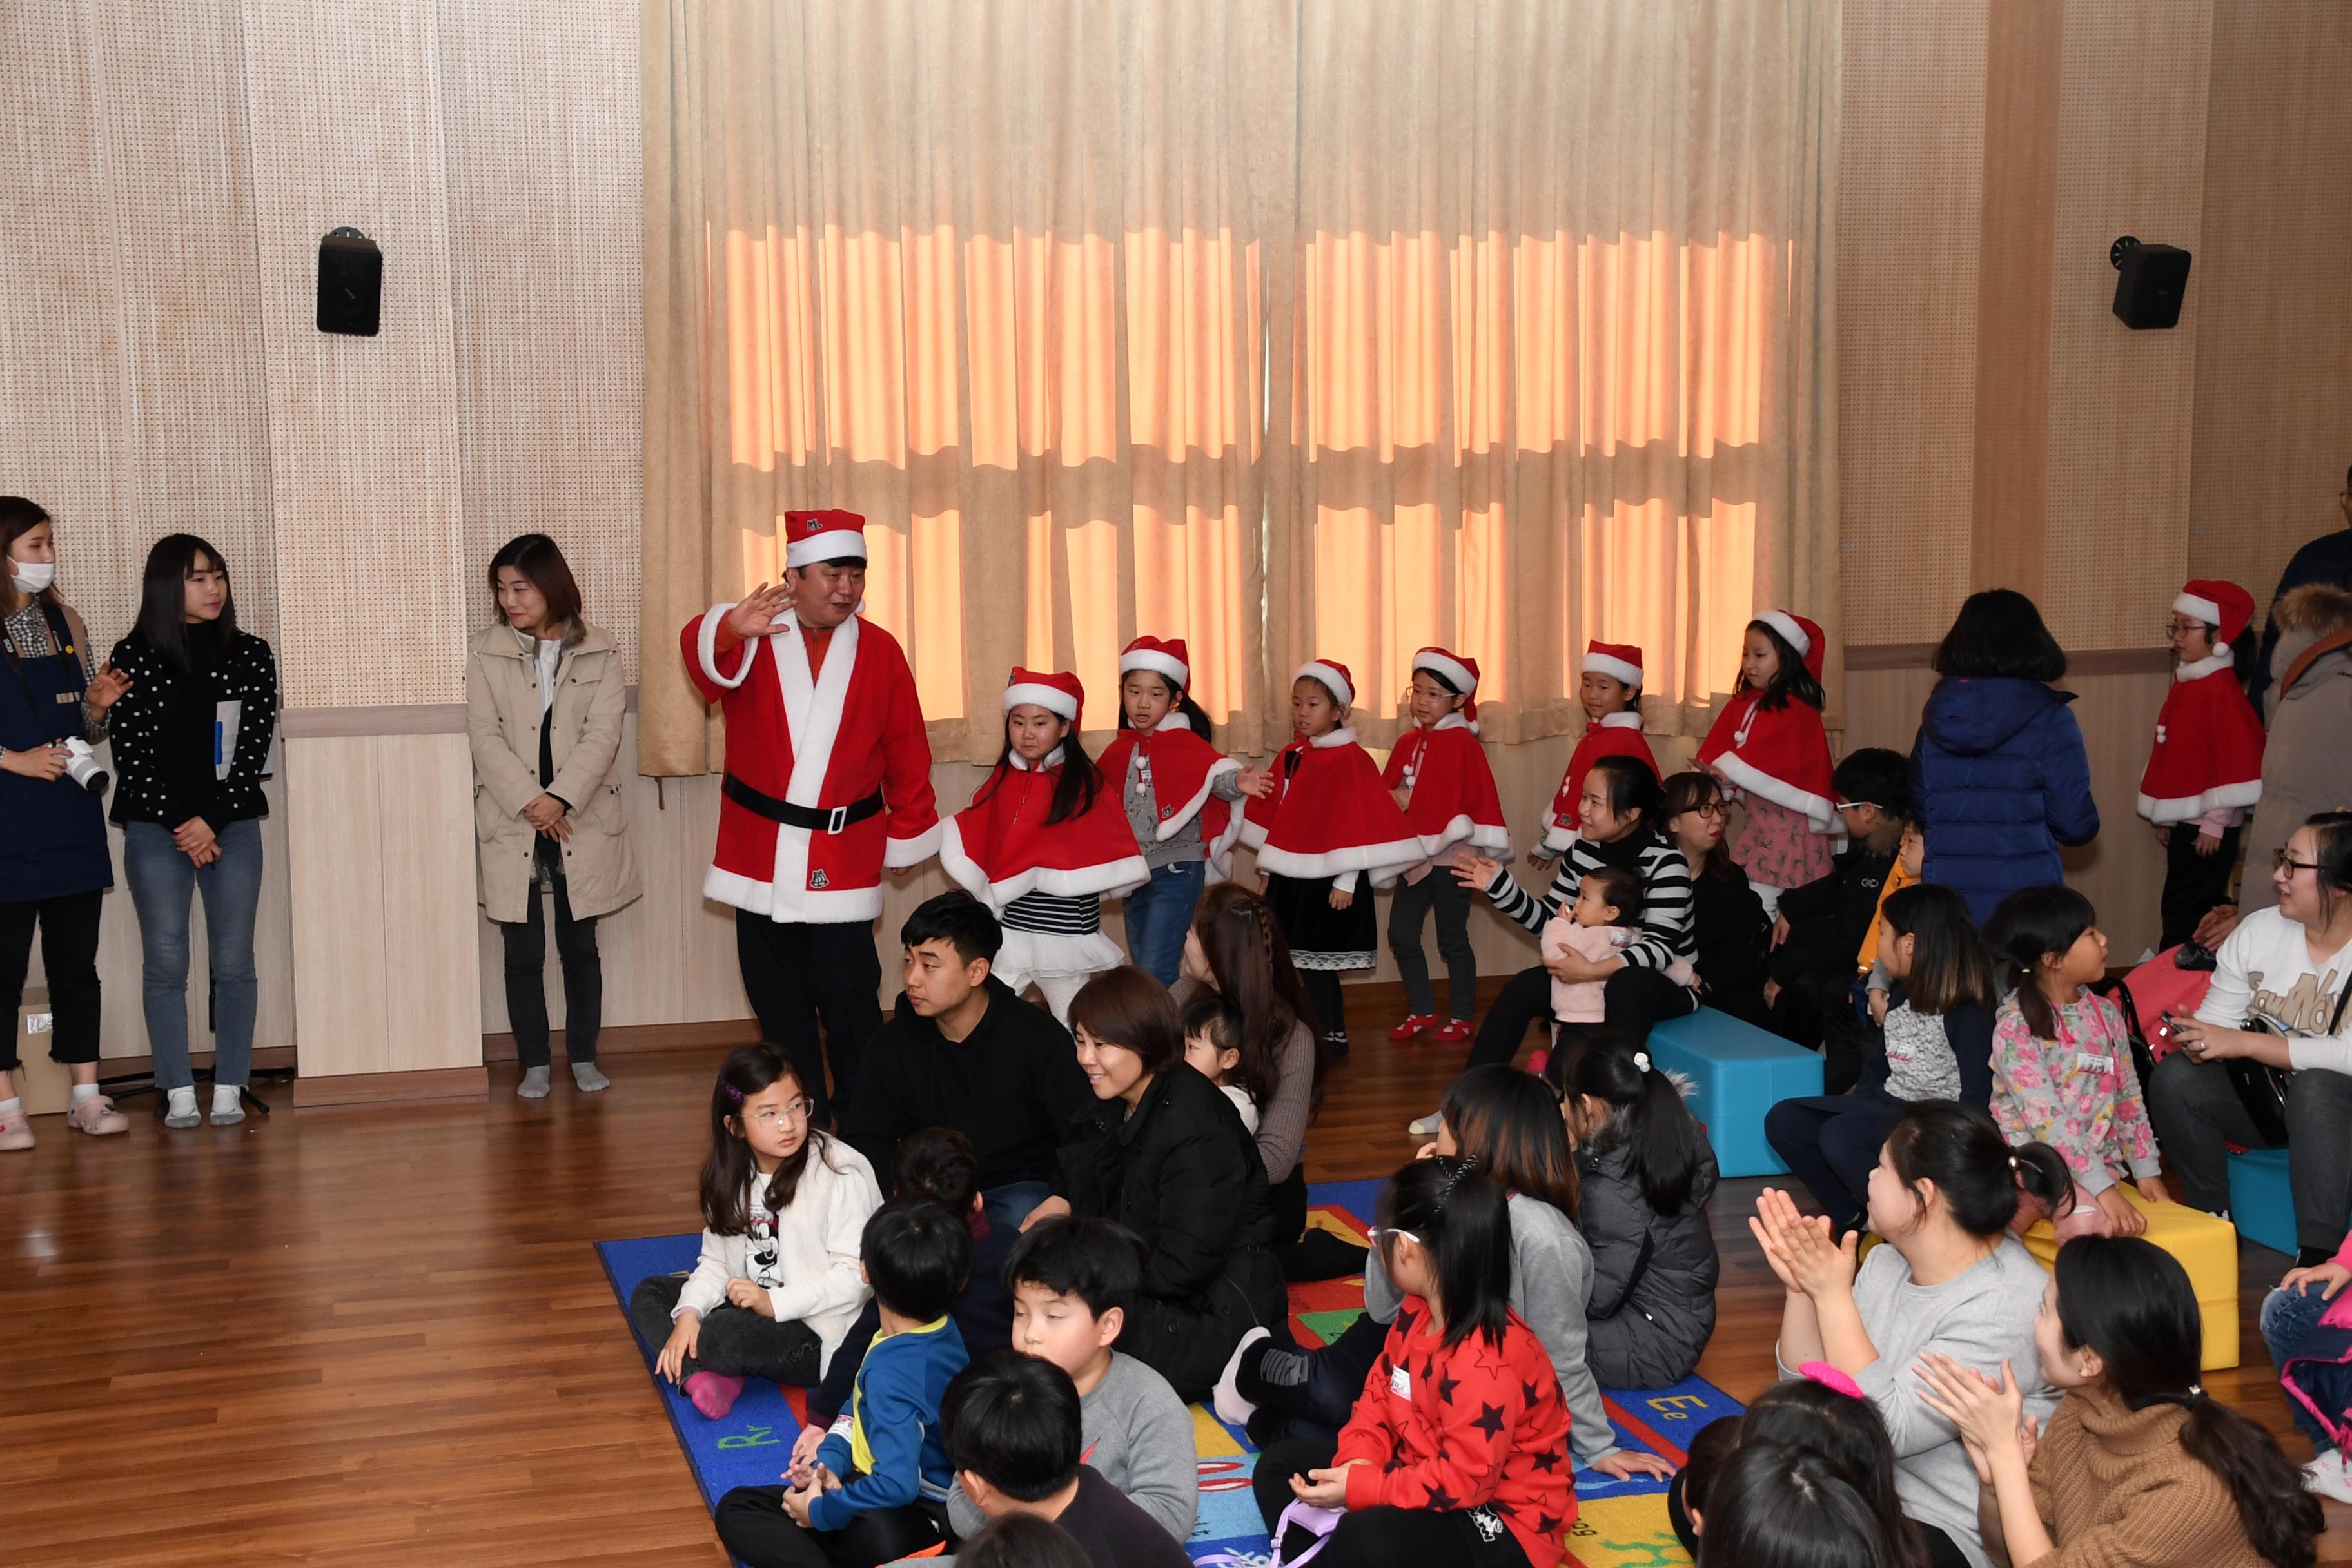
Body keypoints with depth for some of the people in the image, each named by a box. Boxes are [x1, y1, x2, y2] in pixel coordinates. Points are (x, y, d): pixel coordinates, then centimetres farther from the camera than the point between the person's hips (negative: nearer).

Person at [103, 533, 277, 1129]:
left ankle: (229, 1091, 7)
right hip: (154, 829, -1)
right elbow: (130, 753, -1)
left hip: (233, 826, 1)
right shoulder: (134, 657, 1)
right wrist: (179, 824, -8)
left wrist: (212, 820, -9)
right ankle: (180, 1095, 5)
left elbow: (255, 748, 0)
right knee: (165, 963, -1)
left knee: (234, 962, 0)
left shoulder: (250, 654, 4)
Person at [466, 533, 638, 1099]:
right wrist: (531, 802, -15)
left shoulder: (599, 651, 1)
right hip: (512, 823, 0)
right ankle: (534, 1063, 15)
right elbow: (486, 736, -5)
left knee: (580, 945, 7)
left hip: (582, 821, 0)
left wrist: (560, 799, -18)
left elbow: (603, 733, -7)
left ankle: (584, 1057, 19)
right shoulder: (485, 652, 2)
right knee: (523, 951, 4)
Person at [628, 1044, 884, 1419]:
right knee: (647, 1296, 1)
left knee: (723, 1338, -32)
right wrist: (688, 1314, -15)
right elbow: (716, 1261, 4)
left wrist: (774, 1302, -28)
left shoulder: (843, 1173, -18)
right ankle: (701, 1375, -22)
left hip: (820, 1334, -8)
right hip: (748, 1304, 8)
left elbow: (855, 1275, -20)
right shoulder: (733, 1176, 3)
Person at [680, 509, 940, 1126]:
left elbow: (906, 752, 9)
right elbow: (701, 651, -27)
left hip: (845, 860, -1)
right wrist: (730, 629, -50)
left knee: (848, 994, -5)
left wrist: (907, 833, 12)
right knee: (778, 1000, 8)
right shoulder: (756, 638, -3)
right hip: (762, 856, 1)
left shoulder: (880, 652, 2)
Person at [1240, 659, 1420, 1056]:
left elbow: (1358, 823, -13)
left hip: (1329, 881, -7)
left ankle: (1331, 1037, 6)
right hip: (1291, 879, 7)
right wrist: (1271, 872, 16)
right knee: (1306, 963, 10)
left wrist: (1346, 882, -15)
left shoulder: (1350, 760, -11)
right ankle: (1328, 1033, 20)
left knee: (1316, 961, -5)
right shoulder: (1290, 757, 10)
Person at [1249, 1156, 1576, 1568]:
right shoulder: (1417, 1312, 0)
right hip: (1425, 1477, 10)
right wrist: (1358, 1463, -12)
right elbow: (1379, 1397, 6)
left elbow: (1462, 1481, -28)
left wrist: (1359, 1488, -23)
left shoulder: (1485, 1363, -29)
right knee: (1281, 1464, 10)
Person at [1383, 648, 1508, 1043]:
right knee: (1401, 935, 7)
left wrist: (1410, 801, -18)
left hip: (1451, 855, -7)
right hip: (1415, 854, 7)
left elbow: (1459, 800, -20)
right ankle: (1422, 1012, 21)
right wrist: (1391, 800, -15)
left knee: (1452, 940, 3)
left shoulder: (1461, 743, -12)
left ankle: (1461, 1019, 15)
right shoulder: (1408, 742, 9)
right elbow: (1387, 789, 7)